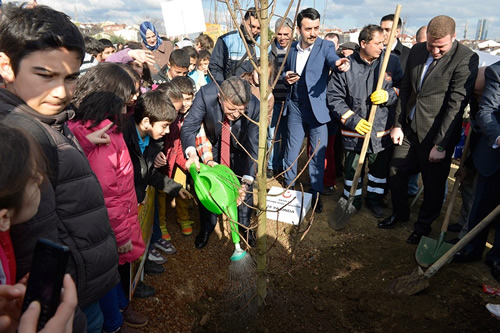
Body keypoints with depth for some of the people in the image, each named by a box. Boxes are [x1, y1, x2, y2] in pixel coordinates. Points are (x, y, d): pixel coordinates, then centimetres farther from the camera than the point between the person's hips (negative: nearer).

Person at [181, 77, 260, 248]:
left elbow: (253, 147, -30)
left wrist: (246, 181, -39)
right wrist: (192, 153, -50)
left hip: (240, 145, 0)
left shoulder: (255, 107, -36)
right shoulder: (206, 94, -37)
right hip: (212, 142, 0)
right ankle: (206, 227, 30)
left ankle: (245, 225, 32)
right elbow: (189, 127, -30)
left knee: (245, 187, 4)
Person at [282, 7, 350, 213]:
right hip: (295, 108, 3)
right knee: (292, 151, 13)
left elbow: (332, 59, -28)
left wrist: (340, 63, -51)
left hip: (317, 109, -3)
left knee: (318, 154, 5)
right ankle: (289, 187, 32)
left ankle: (316, 194, 21)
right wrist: (286, 77, -7)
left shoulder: (325, 46, -6)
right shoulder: (291, 49, 4)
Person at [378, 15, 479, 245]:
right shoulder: (417, 51, 3)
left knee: (433, 183, 9)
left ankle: (424, 225, 32)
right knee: (396, 171, 15)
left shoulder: (466, 59, -16)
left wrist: (441, 145, -18)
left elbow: (456, 105, -18)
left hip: (435, 134, -5)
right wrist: (398, 124, 6)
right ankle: (400, 213, 39)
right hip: (409, 128, 6)